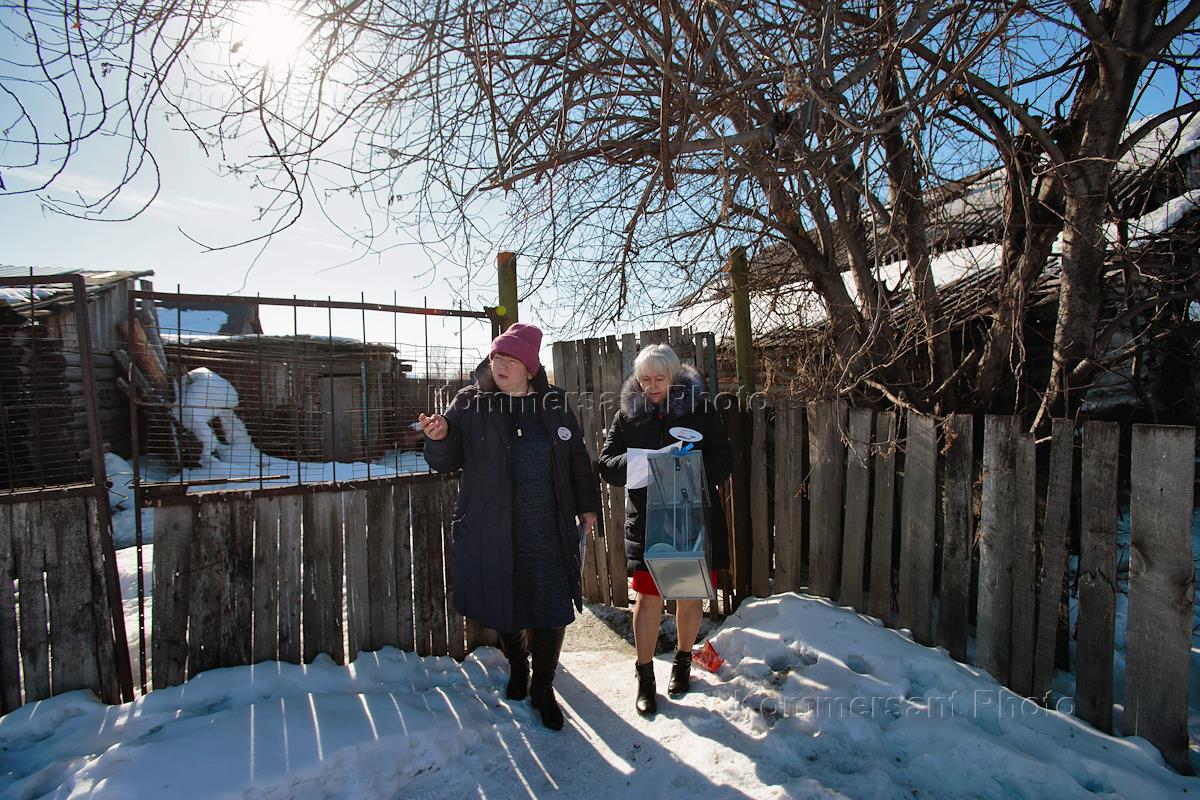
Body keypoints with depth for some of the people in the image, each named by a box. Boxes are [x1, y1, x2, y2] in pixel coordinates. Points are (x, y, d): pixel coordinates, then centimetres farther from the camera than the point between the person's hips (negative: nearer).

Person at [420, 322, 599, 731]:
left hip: (548, 528, 1)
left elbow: (577, 459, 12)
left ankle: (542, 688, 29)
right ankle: (517, 667, 45)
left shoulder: (554, 403, 3)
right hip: (492, 528, -1)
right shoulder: (470, 403, -3)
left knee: (551, 608, 4)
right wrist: (439, 437, -24)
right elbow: (446, 462, -3)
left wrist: (587, 506, 15)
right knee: (503, 603, 14)